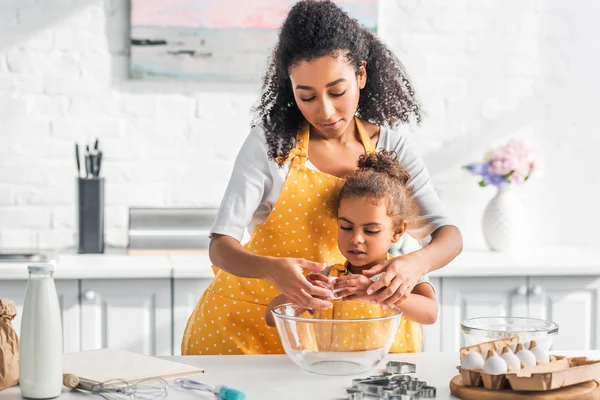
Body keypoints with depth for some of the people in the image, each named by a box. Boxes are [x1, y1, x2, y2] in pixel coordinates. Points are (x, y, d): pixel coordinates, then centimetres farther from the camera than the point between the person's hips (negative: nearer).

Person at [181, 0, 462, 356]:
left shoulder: (390, 149, -3)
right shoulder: (270, 143, -11)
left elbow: (448, 235, -9)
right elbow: (221, 246, -16)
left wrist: (417, 262, -34)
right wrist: (273, 270, -39)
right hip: (250, 324, -2)